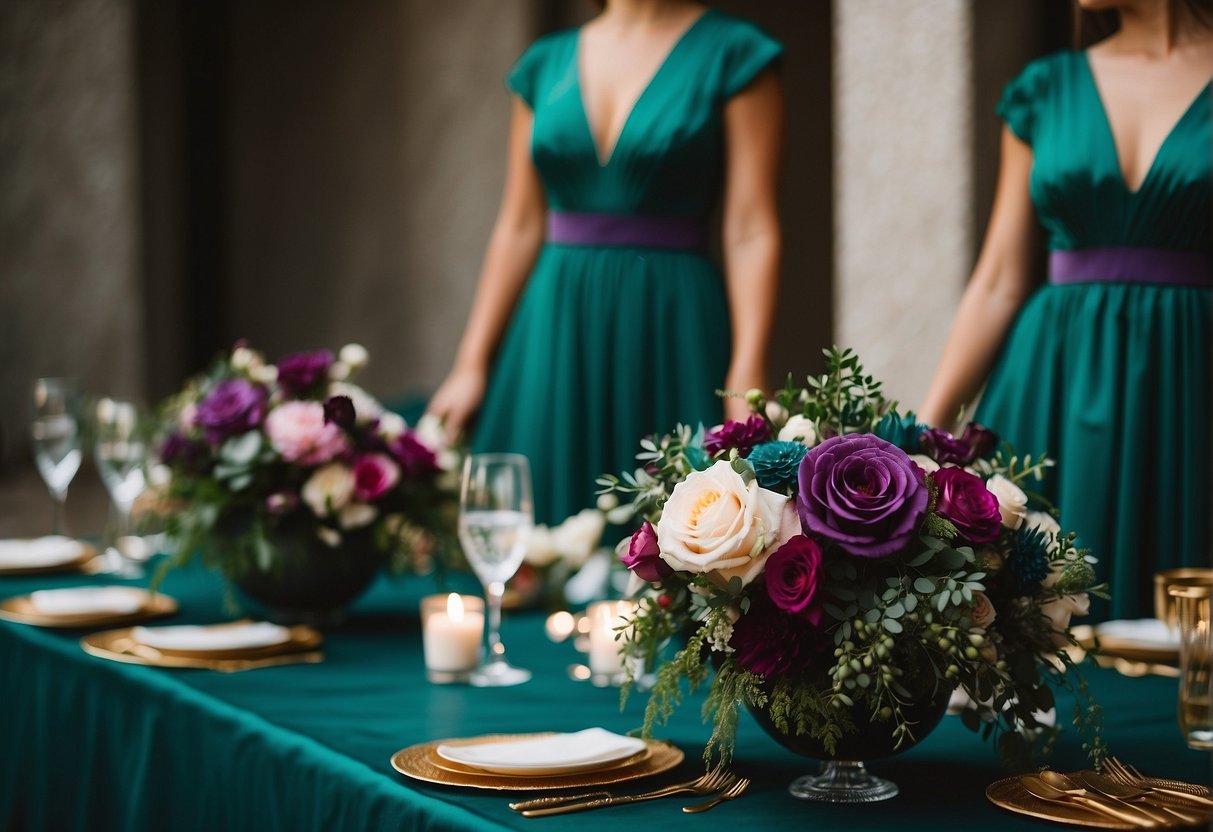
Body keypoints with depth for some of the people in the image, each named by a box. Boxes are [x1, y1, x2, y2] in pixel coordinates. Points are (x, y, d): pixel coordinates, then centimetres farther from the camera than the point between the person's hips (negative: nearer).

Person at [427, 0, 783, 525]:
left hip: (673, 331, -3)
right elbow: (519, 227, 12)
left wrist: (747, 383, -16)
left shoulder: (734, 54, -1)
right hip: (556, 335, 4)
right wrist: (471, 365, 6)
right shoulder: (545, 65, 11)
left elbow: (751, 231, -7)